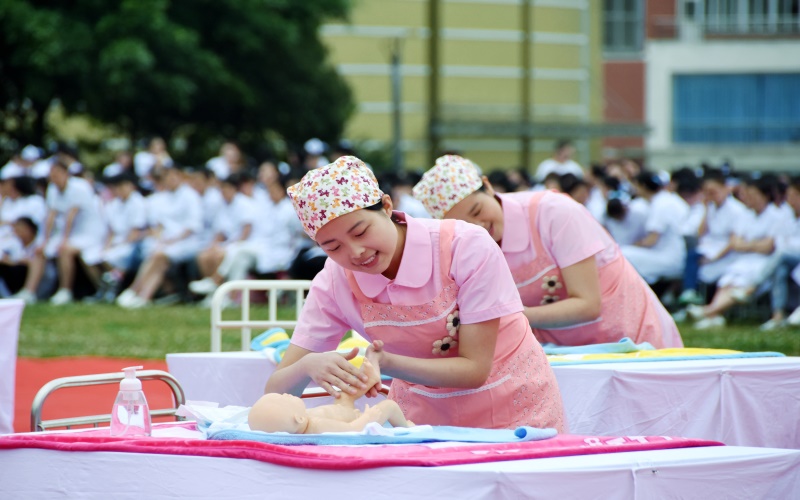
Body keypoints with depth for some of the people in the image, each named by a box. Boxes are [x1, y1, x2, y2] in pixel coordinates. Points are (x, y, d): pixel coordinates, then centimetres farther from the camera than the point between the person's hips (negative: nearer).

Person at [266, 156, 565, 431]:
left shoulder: (467, 247, -22)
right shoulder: (334, 283, -12)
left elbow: (474, 370, -20)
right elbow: (276, 391, -12)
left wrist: (386, 362, -35)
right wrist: (307, 366, -36)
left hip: (515, 415, -3)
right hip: (423, 417, 3)